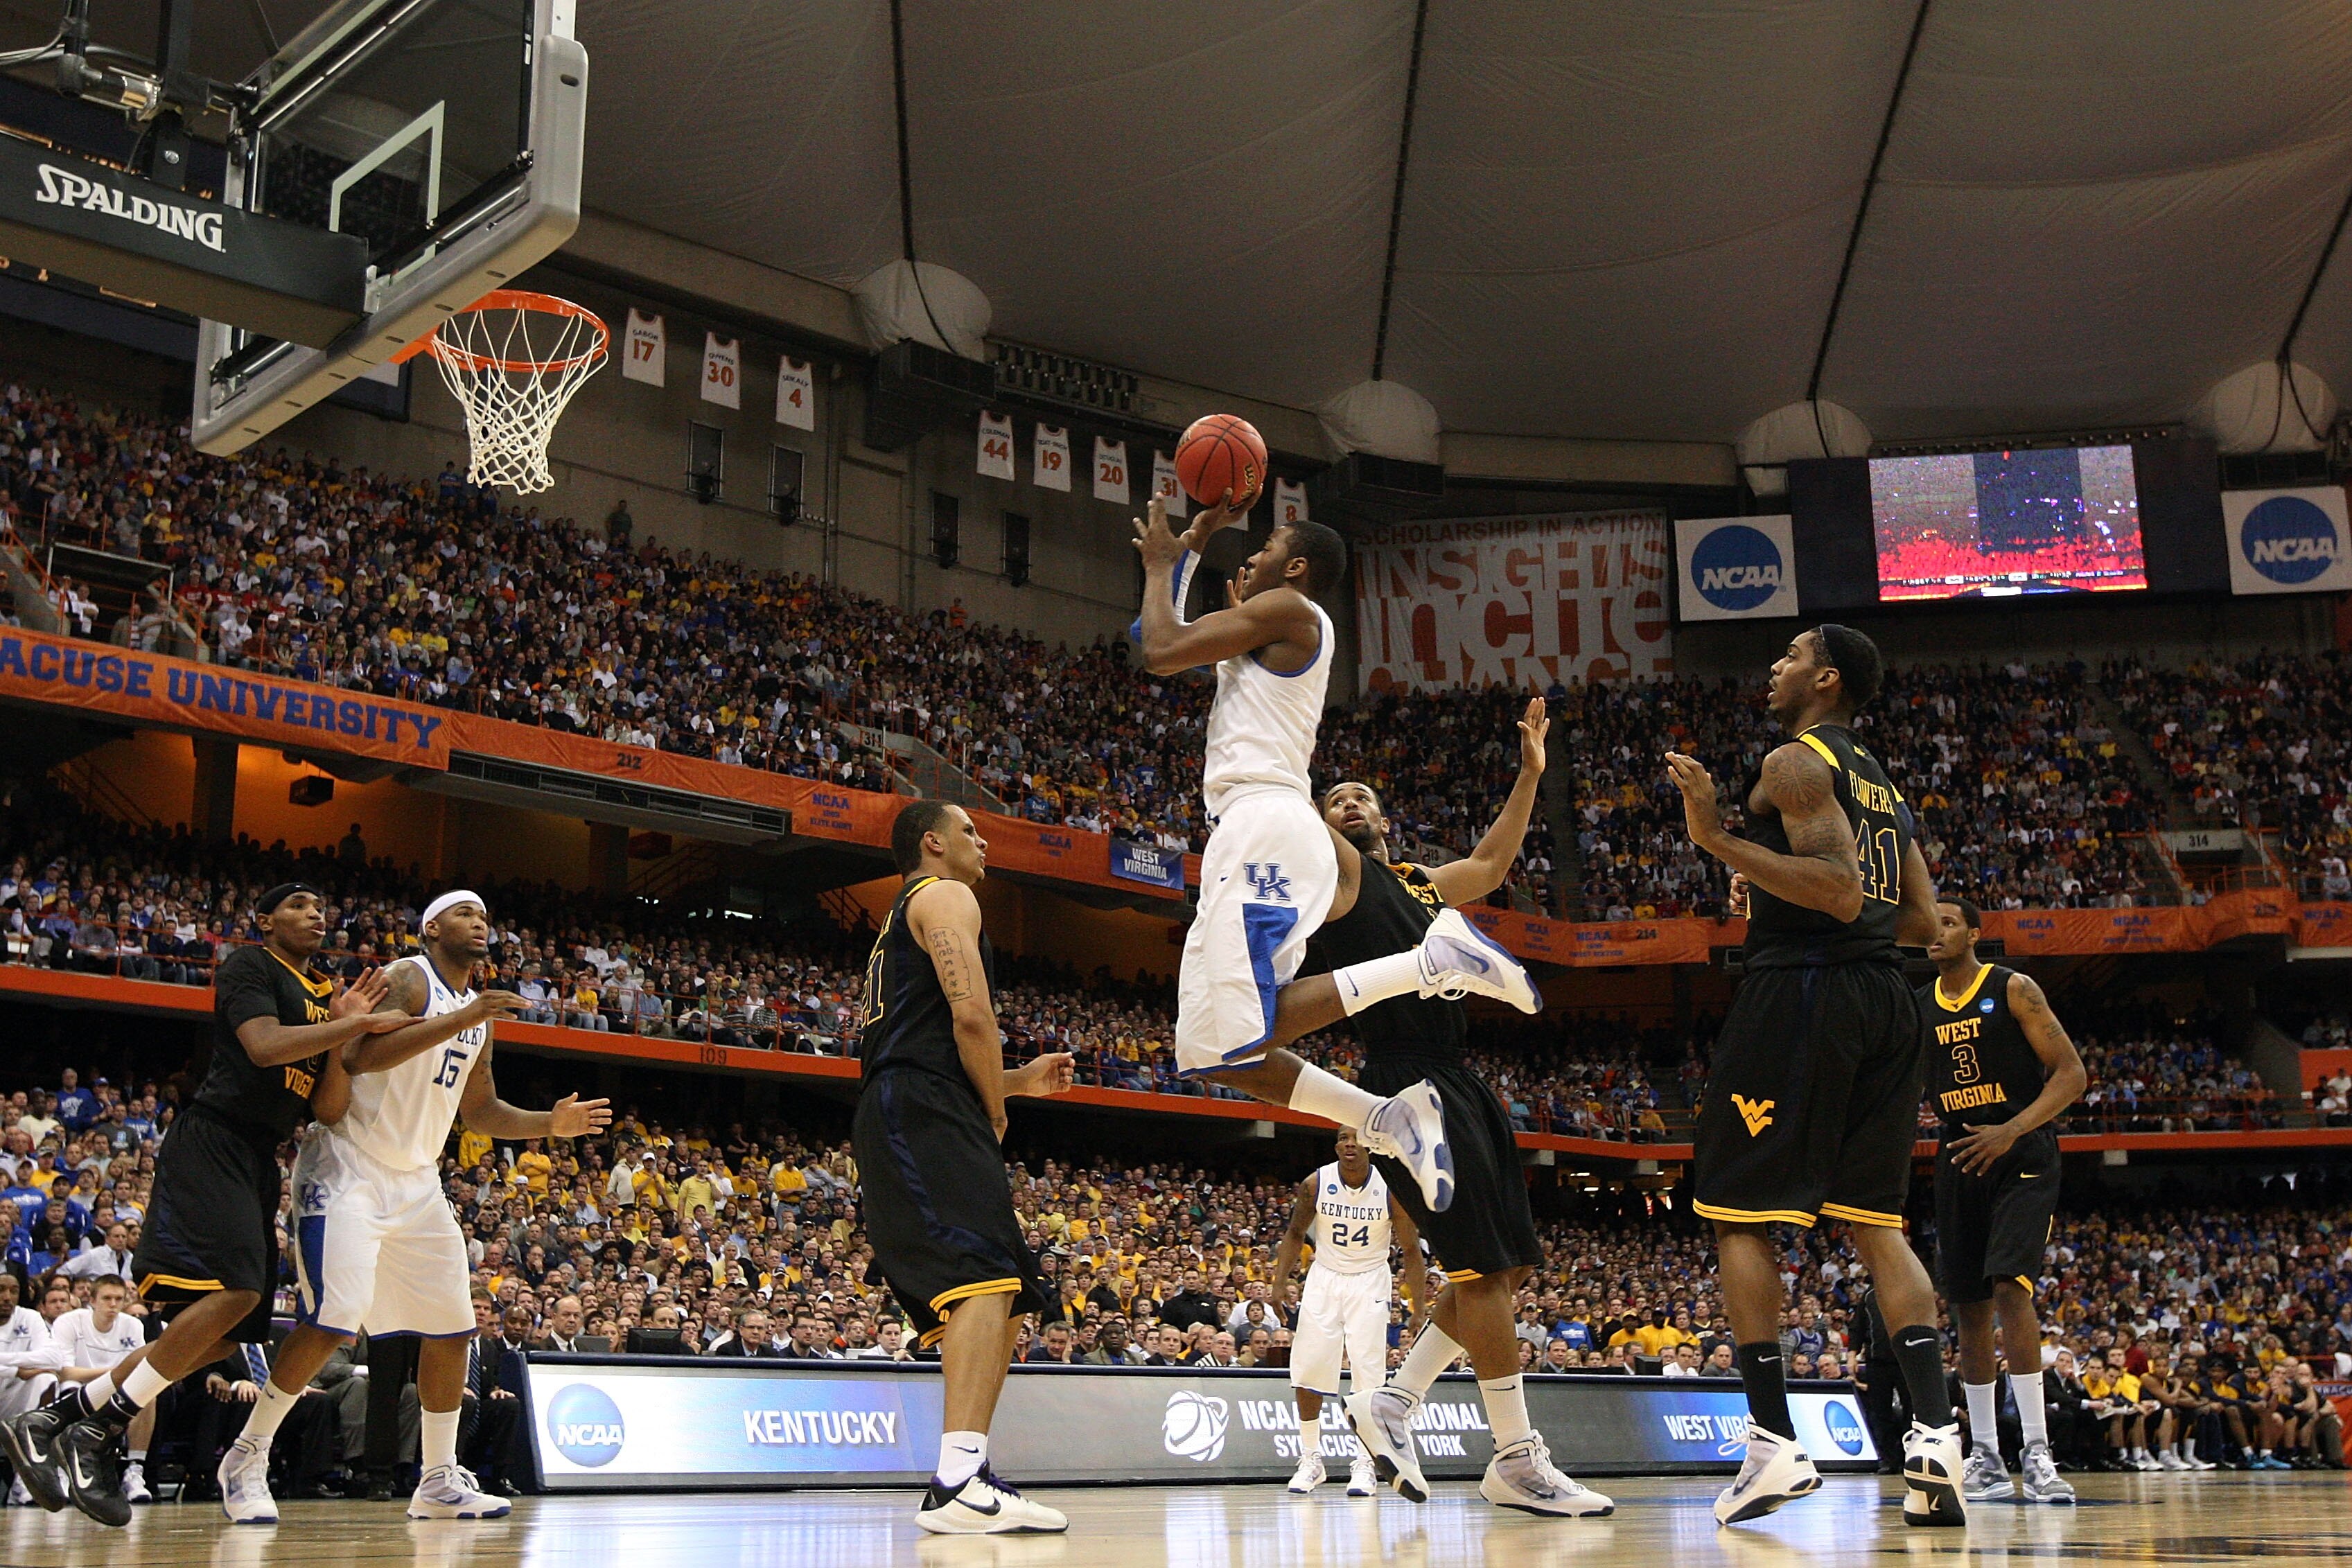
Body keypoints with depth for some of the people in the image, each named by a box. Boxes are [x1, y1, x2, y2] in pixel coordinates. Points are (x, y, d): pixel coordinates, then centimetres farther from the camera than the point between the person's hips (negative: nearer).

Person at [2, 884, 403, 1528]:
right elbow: (264, 1045, -20)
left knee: (223, 1332, 6)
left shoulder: (326, 997, 20)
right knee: (235, 1291, -25)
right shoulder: (249, 967, -2)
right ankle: (96, 1434, -14)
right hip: (213, 1142, -9)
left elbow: (330, 1110, 12)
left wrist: (344, 1032, -3)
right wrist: (358, 1024, -16)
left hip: (260, 1160, 9)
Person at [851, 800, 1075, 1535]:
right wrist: (996, 1110, 0)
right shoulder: (945, 897, 3)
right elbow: (972, 1015, -13)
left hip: (898, 1122, 11)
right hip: (925, 1114, -11)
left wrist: (1022, 1080, 27)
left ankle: (963, 1481, 7)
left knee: (1002, 1303, 10)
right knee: (987, 1276, -25)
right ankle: (961, 1481, -37)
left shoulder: (901, 921, 34)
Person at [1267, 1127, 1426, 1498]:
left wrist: (1419, 1308, -10)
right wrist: (1279, 1283, -5)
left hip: (1369, 1281, -2)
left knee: (1368, 1371, -10)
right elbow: (1296, 1234, 4)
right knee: (1307, 1371, -2)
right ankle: (1311, 1459, 10)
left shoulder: (1392, 1190, -15)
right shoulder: (1315, 1183, -11)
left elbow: (1411, 1250, -6)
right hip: (1324, 1277, 2)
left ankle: (1365, 1463, -2)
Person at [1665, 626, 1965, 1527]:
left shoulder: (1795, 761, -6)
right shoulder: (1884, 785, 22)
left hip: (1800, 988, -8)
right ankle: (1935, 1434, -3)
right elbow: (1922, 920, 21)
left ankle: (1774, 1442, -6)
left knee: (1736, 1213, -1)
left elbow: (1840, 892, -18)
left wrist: (1719, 839, -17)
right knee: (1876, 1223, 9)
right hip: (1884, 998, 8)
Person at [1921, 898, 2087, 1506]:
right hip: (1957, 1158, 6)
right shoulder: (1916, 1007, 9)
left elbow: (2072, 1074, -10)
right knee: (1968, 1305, 7)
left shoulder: (2013, 990, -6)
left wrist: (2011, 1131, -21)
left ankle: (2036, 1453, -18)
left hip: (2022, 1157, -6)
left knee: (2010, 1286, -21)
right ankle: (1985, 1460, 16)